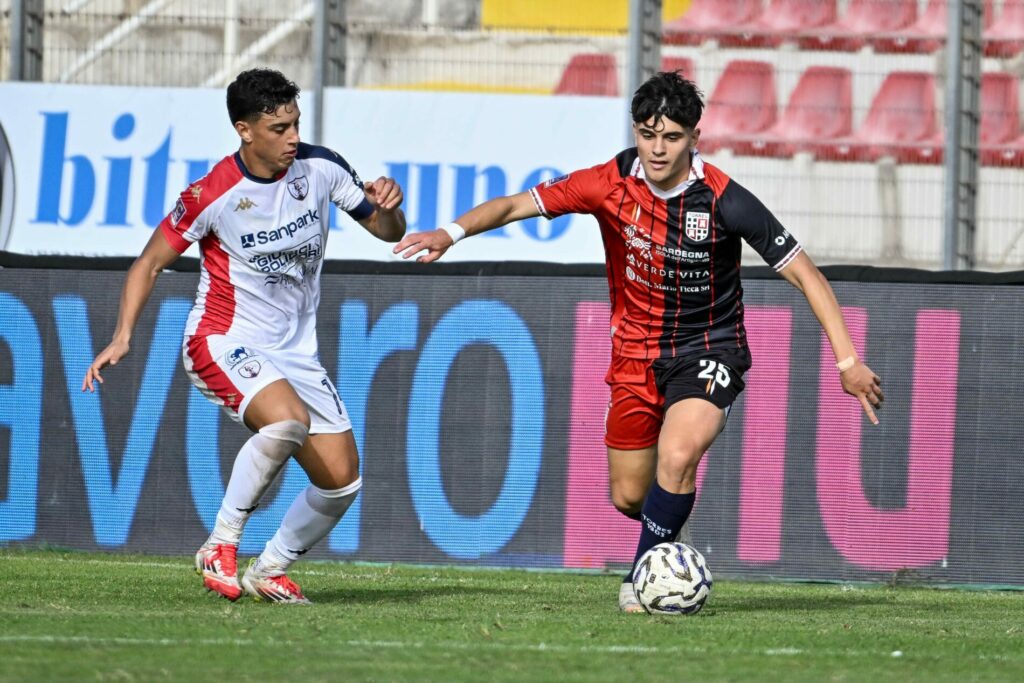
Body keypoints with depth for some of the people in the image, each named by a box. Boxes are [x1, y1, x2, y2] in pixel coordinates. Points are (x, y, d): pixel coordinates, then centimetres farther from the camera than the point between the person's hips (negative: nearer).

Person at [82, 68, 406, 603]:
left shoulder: (320, 168, -4)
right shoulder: (212, 195, -16)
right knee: (287, 419, -36)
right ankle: (219, 547, -21)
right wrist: (122, 336, -20)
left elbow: (387, 232, 8)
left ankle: (269, 571, 23)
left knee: (342, 482, 1)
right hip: (223, 341, -6)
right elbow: (150, 263, -6)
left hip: (296, 352, 6)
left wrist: (387, 207, -16)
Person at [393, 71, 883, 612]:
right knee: (629, 496, 6)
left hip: (710, 350, -4)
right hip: (636, 353, 4)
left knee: (676, 457, -29)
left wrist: (848, 361, -20)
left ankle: (644, 577, -10)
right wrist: (452, 232, -28)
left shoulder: (723, 201, -20)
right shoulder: (612, 183, -11)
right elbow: (515, 205, -8)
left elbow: (804, 274, -15)